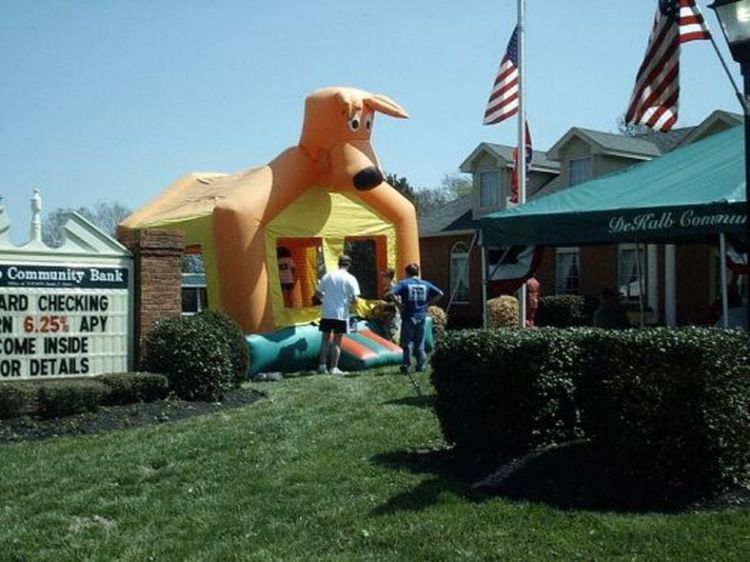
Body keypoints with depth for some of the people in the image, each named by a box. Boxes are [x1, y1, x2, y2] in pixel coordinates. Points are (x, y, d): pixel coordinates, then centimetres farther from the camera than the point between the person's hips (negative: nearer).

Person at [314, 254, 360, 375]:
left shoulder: (328, 276, 3)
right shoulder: (350, 279, -5)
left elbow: (317, 293, 6)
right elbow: (354, 299, -11)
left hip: (326, 313, 3)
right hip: (341, 314, -3)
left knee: (326, 339, 13)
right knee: (337, 340, 3)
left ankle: (322, 366, 11)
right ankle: (334, 368, 4)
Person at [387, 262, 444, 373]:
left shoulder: (404, 283, -3)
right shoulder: (425, 284, 8)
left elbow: (391, 293, -18)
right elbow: (440, 294, 7)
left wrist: (398, 304, -7)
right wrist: (428, 303, 8)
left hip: (408, 317, -3)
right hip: (421, 316, 3)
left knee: (407, 342, 2)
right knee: (419, 343, 12)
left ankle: (406, 365, 0)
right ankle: (421, 364, 14)